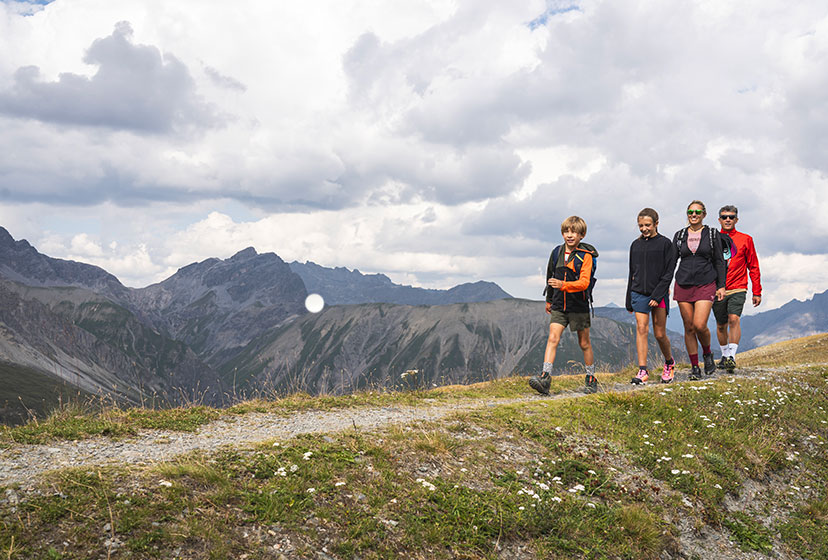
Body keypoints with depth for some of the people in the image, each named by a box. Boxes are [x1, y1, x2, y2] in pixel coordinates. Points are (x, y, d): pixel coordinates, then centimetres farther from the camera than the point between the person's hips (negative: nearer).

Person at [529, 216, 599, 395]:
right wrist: (549, 300, 27)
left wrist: (563, 285, -34)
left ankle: (591, 379, 26)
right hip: (559, 305, 3)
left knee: (584, 343, 9)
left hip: (579, 306, -3)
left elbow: (584, 282, -20)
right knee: (553, 338, -12)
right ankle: (545, 377, -21)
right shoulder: (556, 252, 6)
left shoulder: (586, 256, -9)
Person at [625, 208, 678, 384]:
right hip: (639, 293, 3)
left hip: (659, 294, -3)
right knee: (641, 328, -10)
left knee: (660, 334, 3)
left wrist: (657, 295, -15)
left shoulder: (665, 244, -2)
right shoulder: (635, 245, 11)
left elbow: (668, 273, -6)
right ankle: (642, 371, -12)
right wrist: (629, 301, 15)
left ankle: (669, 363, 30)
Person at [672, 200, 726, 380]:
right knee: (689, 328, 2)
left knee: (700, 325, -15)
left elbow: (719, 261, 6)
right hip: (683, 284, 2)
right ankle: (695, 367, 12)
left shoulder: (712, 234, 5)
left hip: (706, 284, -2)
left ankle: (707, 354, 15)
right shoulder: (680, 235, 9)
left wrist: (721, 285, 0)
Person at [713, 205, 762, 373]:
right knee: (721, 325, 9)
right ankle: (724, 355, 26)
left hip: (737, 289, -2)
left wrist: (757, 292, 6)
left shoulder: (745, 239, 5)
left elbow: (753, 267, 8)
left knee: (734, 319, -20)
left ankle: (732, 356, -20)